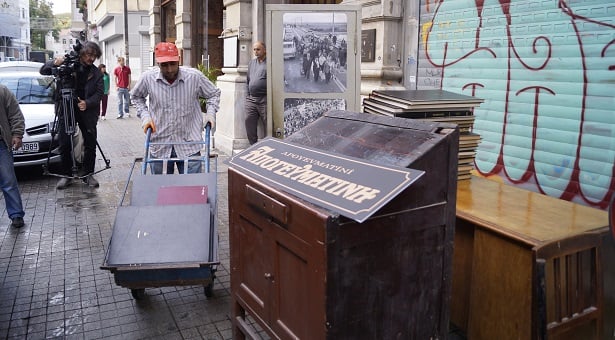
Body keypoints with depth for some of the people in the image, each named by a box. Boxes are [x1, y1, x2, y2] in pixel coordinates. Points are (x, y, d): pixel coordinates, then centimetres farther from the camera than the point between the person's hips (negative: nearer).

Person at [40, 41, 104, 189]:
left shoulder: (96, 73, 3)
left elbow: (99, 93, -3)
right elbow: (43, 70, 1)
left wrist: (87, 103, -21)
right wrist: (54, 63, -21)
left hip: (87, 111, 1)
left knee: (90, 144, 3)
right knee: (65, 144, 2)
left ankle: (88, 174, 15)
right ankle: (66, 175, 13)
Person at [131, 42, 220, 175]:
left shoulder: (195, 76, -10)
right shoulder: (147, 78, -6)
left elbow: (214, 94, 9)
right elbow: (135, 96, 15)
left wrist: (210, 113, -6)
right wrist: (145, 116, 2)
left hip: (189, 145, -1)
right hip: (159, 146, 2)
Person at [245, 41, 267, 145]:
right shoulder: (251, 63, 19)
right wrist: (248, 94, 18)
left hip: (264, 100, -7)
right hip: (251, 99, 7)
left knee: (268, 124, -4)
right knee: (249, 121, 7)